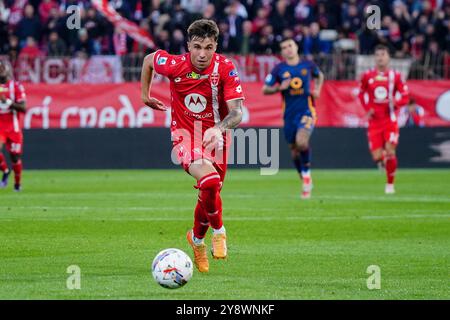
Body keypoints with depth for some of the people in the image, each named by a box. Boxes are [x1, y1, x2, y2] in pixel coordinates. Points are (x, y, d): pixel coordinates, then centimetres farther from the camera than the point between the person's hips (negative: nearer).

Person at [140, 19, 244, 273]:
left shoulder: (225, 69, -18)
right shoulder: (175, 65, -18)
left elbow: (237, 112, -22)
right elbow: (148, 59, 5)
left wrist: (219, 129, -41)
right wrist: (145, 95, 13)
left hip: (214, 137, 2)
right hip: (185, 135, -2)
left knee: (210, 194, 13)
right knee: (210, 181, -28)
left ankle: (197, 239, 43)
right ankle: (218, 230, -3)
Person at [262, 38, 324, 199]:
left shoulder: (308, 65, 2)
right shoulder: (279, 69, -1)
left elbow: (319, 76, 23)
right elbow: (265, 89, 1)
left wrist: (317, 89, 5)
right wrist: (280, 87, -17)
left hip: (306, 111, -2)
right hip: (289, 114, 2)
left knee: (301, 142, -26)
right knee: (294, 150, 8)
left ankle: (306, 173, -4)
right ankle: (305, 181, 27)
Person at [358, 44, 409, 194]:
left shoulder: (395, 76, -1)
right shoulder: (367, 76, 2)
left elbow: (405, 96, 3)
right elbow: (361, 94, 17)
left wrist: (395, 103, -18)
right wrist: (367, 108, 1)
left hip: (390, 120, -1)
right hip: (374, 120, 1)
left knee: (390, 152, -11)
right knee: (377, 157, -5)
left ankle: (390, 184, 5)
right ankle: (384, 161, 33)